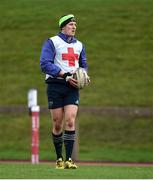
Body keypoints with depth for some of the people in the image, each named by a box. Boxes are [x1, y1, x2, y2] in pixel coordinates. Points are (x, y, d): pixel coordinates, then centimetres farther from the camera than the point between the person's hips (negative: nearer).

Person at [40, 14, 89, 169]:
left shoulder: (79, 45, 17)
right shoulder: (52, 42, -1)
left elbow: (84, 65, 27)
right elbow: (45, 64, -12)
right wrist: (65, 75, -19)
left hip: (72, 87, 3)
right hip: (55, 86, -3)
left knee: (70, 121, -11)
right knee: (57, 125, 1)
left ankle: (68, 159, -13)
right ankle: (59, 159, 15)